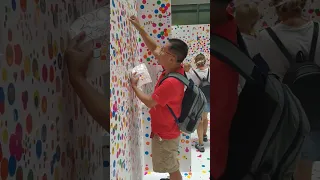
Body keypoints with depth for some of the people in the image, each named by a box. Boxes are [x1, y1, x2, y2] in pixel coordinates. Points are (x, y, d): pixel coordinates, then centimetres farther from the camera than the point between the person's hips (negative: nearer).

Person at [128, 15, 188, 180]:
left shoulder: (171, 82, -34)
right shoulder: (173, 68, -7)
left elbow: (149, 102, -23)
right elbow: (153, 48, 6)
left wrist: (134, 86, -9)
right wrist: (139, 27, 3)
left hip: (165, 134, -9)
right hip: (166, 130, 9)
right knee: (171, 166, 28)